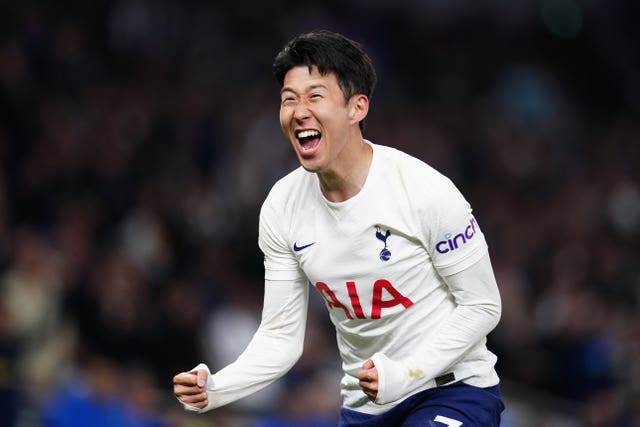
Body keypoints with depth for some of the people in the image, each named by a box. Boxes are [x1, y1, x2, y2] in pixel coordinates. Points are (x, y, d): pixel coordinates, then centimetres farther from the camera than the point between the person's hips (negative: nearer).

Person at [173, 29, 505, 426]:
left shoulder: (427, 192, -18)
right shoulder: (281, 208, -4)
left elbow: (481, 307, -12)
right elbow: (281, 336, 0)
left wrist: (404, 374, -23)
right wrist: (215, 389, -17)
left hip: (454, 390, -5)